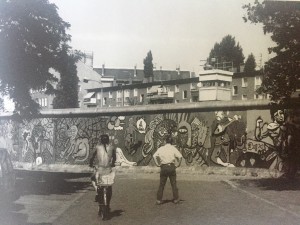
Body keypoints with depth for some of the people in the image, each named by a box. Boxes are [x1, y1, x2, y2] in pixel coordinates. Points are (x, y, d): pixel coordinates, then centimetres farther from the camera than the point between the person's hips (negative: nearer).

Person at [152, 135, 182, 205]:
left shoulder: (161, 148, 4)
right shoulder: (173, 148, 0)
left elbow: (155, 156, -8)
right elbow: (180, 156, -12)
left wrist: (158, 164, 1)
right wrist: (177, 164, -1)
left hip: (163, 167, 1)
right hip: (171, 167, -1)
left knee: (161, 184, 7)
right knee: (174, 184, 10)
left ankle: (159, 200, 5)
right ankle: (176, 199, 13)